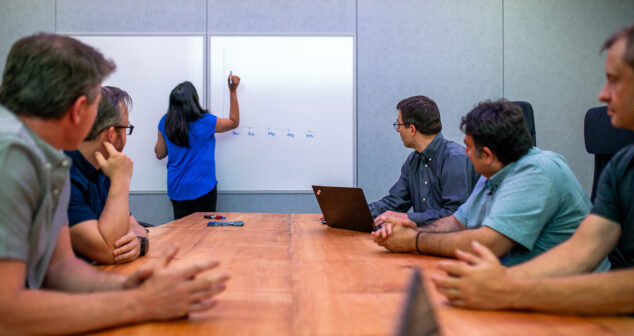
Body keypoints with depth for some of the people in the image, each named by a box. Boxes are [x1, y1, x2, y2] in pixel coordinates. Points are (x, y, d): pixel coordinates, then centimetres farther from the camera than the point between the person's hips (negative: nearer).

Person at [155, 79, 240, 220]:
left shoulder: (165, 122, -4)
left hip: (176, 189, 4)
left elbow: (159, 153, 8)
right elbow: (234, 122, 3)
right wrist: (233, 91, 8)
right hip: (202, 188, -4)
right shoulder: (205, 122, -14)